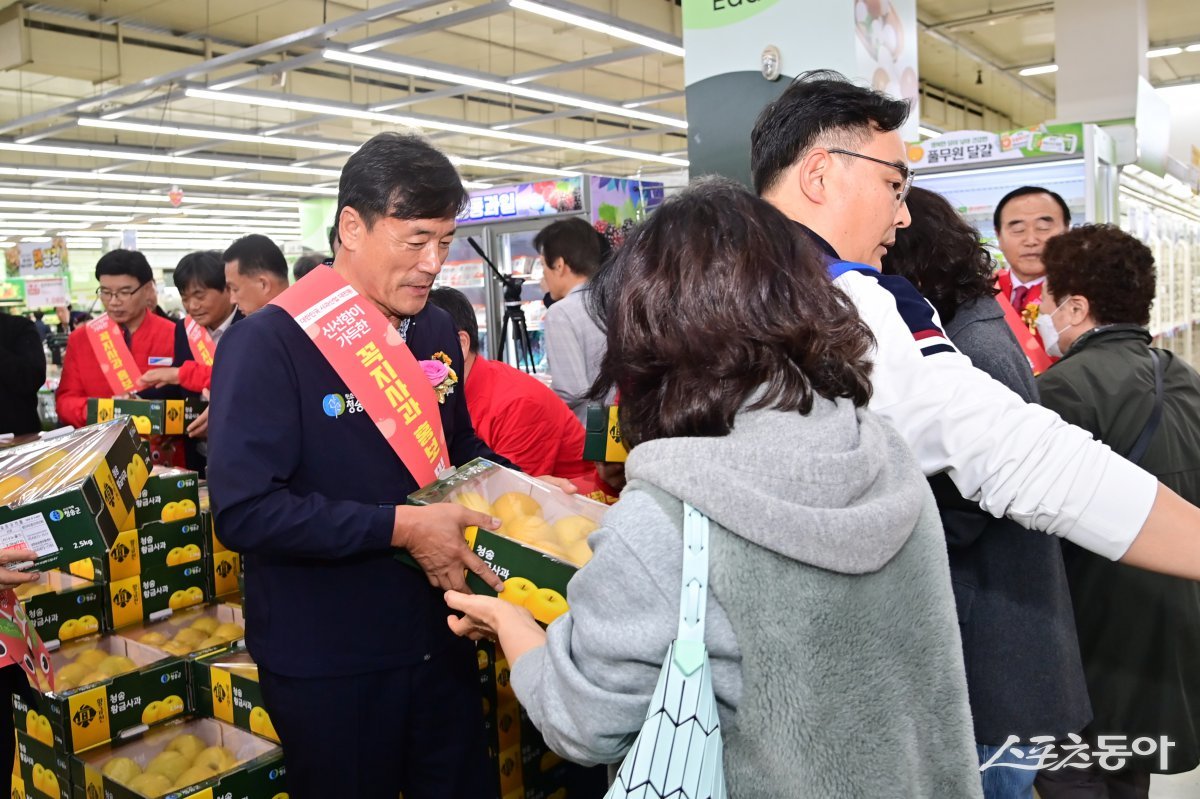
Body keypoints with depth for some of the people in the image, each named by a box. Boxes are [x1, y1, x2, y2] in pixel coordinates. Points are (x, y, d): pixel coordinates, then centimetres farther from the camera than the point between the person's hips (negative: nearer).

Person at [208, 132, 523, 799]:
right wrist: (400, 526, -26)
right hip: (327, 664, -6)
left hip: (439, 640, 6)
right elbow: (245, 512, -24)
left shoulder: (437, 330, 4)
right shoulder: (269, 344, -17)